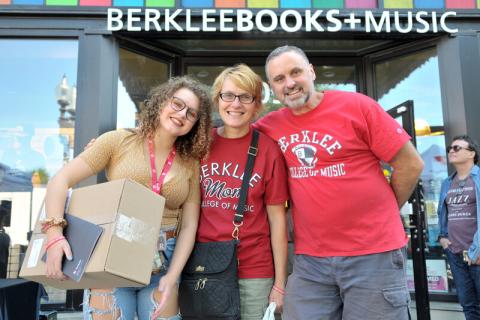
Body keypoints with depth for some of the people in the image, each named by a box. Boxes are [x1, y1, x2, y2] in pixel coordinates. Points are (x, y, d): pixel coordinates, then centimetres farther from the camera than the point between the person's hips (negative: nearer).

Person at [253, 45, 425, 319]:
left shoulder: (356, 106, -7)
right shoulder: (270, 126, 3)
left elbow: (410, 164, -3)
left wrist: (381, 214, 7)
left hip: (373, 254, -3)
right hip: (309, 261, 3)